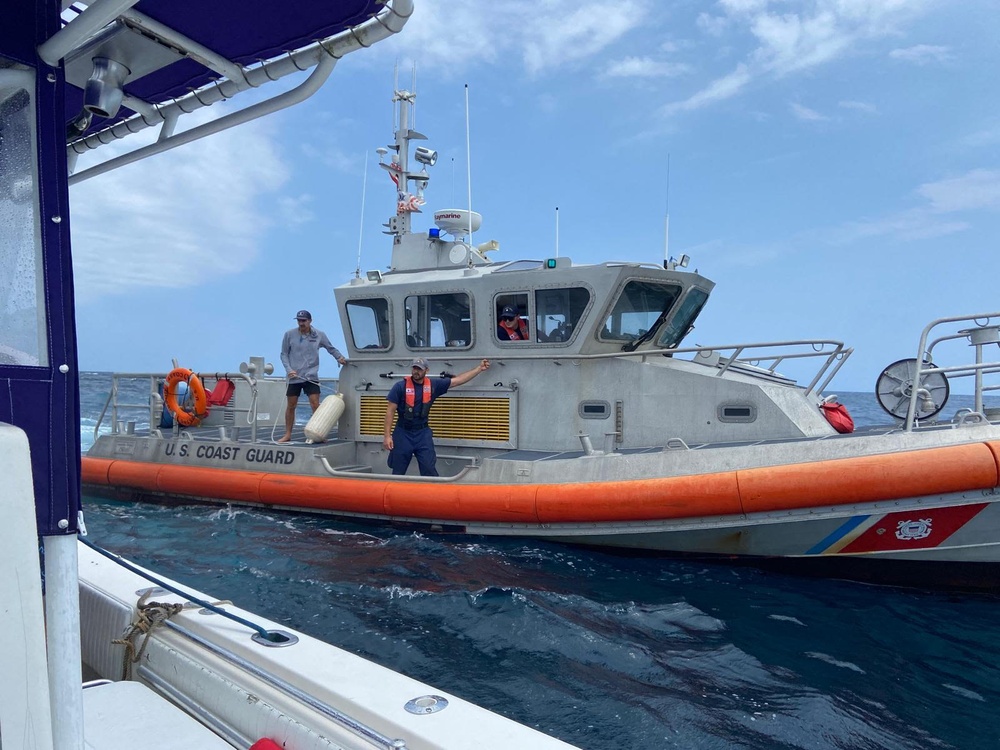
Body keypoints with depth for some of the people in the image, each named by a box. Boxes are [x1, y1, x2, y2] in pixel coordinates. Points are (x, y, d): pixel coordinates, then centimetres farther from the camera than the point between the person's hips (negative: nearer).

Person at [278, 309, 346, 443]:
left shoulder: (319, 335, 2)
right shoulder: (289, 335, 0)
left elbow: (331, 348, 13)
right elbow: (284, 354, 4)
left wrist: (339, 357, -3)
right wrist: (289, 369, -8)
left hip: (311, 376, 0)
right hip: (294, 377, 0)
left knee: (315, 405, -7)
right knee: (291, 406, 7)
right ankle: (288, 434, 19)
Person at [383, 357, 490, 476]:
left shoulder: (434, 385, -1)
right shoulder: (400, 387, -9)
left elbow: (458, 380, 5)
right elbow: (390, 411, -7)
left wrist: (479, 368, 6)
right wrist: (387, 435, -12)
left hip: (423, 434, 2)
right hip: (402, 434, -2)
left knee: (429, 471, 2)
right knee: (397, 473, 8)